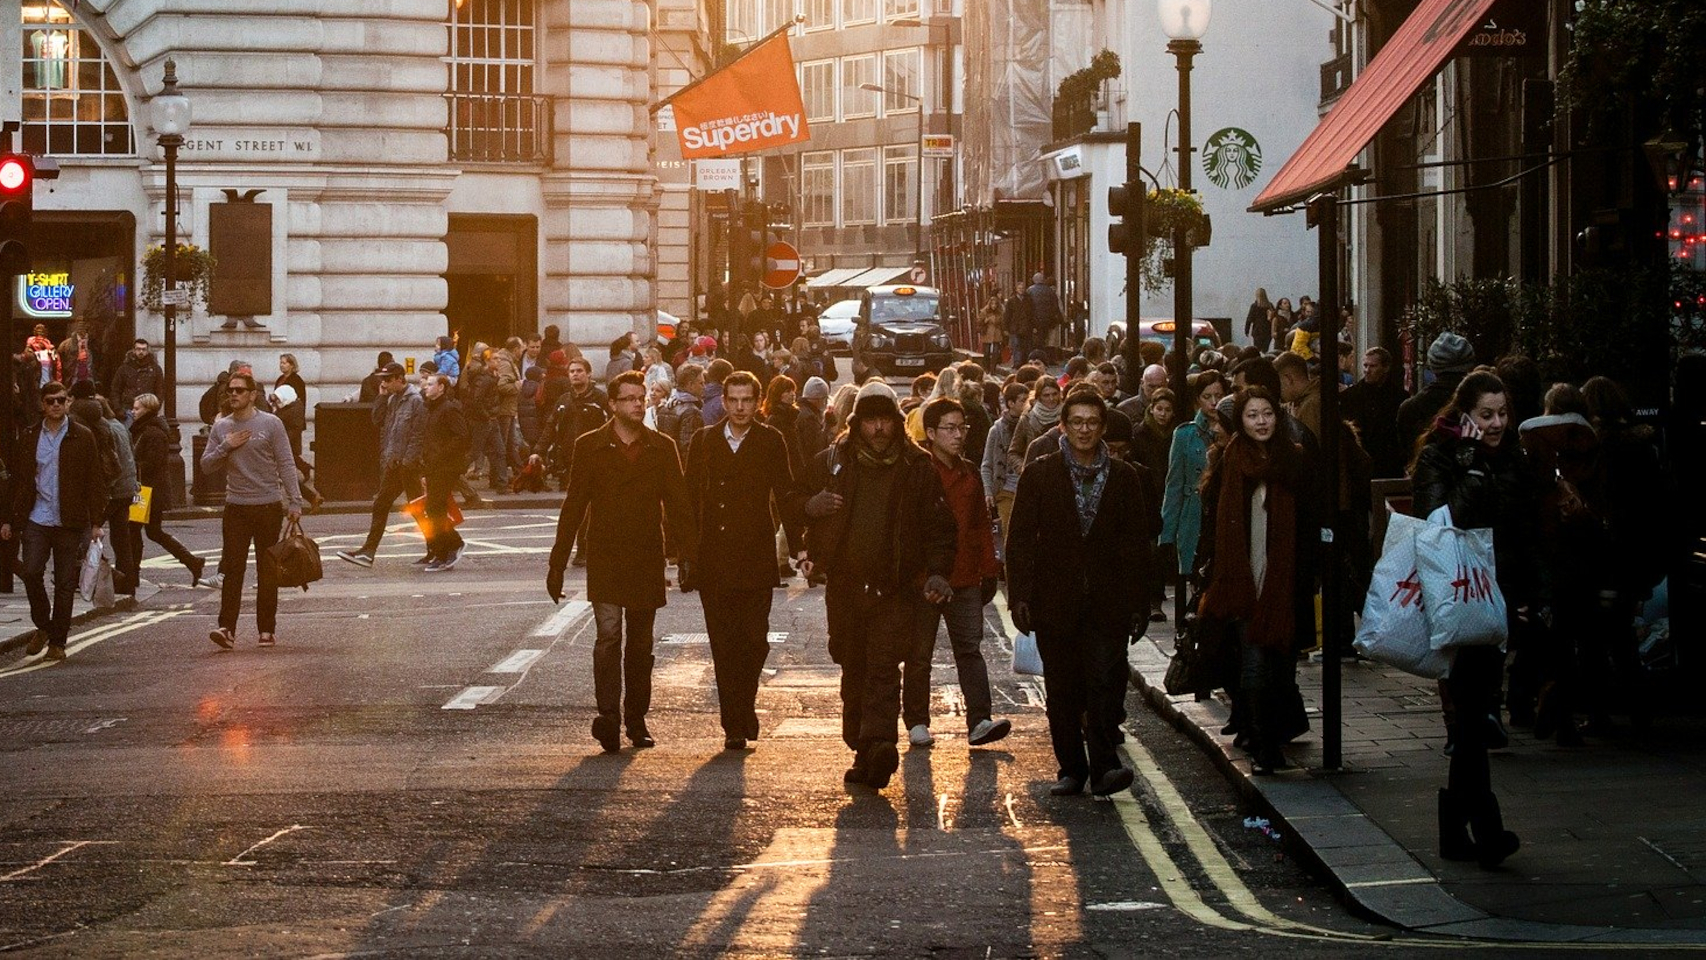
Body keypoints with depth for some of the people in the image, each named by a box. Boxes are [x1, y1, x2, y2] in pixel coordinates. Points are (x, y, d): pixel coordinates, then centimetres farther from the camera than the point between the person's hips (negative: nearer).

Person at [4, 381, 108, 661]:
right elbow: (18, 479, 12)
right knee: (31, 572, -12)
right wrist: (10, 519, 7)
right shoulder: (29, 436, 9)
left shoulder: (83, 437, 2)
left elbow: (94, 481, 2)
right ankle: (42, 626, 11)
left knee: (65, 583, 1)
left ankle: (57, 641, 11)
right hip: (36, 519, 2)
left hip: (70, 522, -1)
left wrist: (96, 522, -4)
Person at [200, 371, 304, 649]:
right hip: (236, 507, 2)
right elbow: (206, 464, 7)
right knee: (232, 569, -7)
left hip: (268, 506, -2)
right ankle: (227, 628, -12)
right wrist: (226, 447, -10)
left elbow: (286, 465, -3)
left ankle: (267, 629, 13)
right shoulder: (221, 428, 8)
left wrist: (294, 501, -9)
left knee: (267, 571, 6)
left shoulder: (270, 424, -1)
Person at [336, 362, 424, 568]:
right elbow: (377, 420, 9)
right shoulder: (391, 399, 13)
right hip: (391, 462, 8)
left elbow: (418, 435, -17)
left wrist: (408, 460, -20)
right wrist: (382, 397, 0)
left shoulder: (416, 401, -13)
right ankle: (368, 551, 12)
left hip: (408, 464, -8)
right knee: (380, 505, 9)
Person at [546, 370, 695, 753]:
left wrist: (693, 558, -2)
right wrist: (557, 564, 1)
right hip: (605, 559, -2)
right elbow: (573, 507, 4)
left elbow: (678, 506, 7)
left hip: (647, 559, 2)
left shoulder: (662, 448, 6)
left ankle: (636, 720, 18)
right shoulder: (590, 447, 2)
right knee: (609, 635, -15)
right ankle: (608, 717, -19)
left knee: (640, 645, 9)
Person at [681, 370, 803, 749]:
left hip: (756, 560, -1)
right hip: (713, 559, 1)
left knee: (755, 640, -6)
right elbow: (690, 498, 8)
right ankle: (735, 724, 7)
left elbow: (786, 494, 4)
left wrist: (797, 545, -2)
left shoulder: (771, 441, 4)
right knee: (723, 644, 2)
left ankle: (744, 708, 16)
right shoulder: (703, 441, 8)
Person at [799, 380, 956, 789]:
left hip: (896, 587, -3)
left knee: (883, 668, -15)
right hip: (845, 586, 3)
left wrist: (937, 572, -7)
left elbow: (940, 526, 6)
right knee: (853, 670, 8)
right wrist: (811, 507, -7)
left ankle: (878, 743, -27)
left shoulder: (918, 466, 3)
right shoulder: (831, 462, 8)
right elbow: (802, 507, 17)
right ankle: (863, 752, 15)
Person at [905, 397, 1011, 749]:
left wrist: (989, 570, 15)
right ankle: (916, 723, 13)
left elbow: (980, 523, 18)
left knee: (970, 648, -2)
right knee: (919, 654, 5)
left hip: (965, 578, 5)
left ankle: (980, 721, -8)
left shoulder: (969, 473, 13)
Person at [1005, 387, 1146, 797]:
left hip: (1107, 602, 0)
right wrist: (1019, 596, -4)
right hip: (1054, 600, 0)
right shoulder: (1040, 474, 5)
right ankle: (1071, 769, 13)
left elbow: (1136, 544, 9)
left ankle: (1103, 766, -14)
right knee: (1062, 689, 5)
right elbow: (1020, 539, 3)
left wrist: (1135, 601, 3)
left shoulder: (1124, 477, 8)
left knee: (1106, 682, -13)